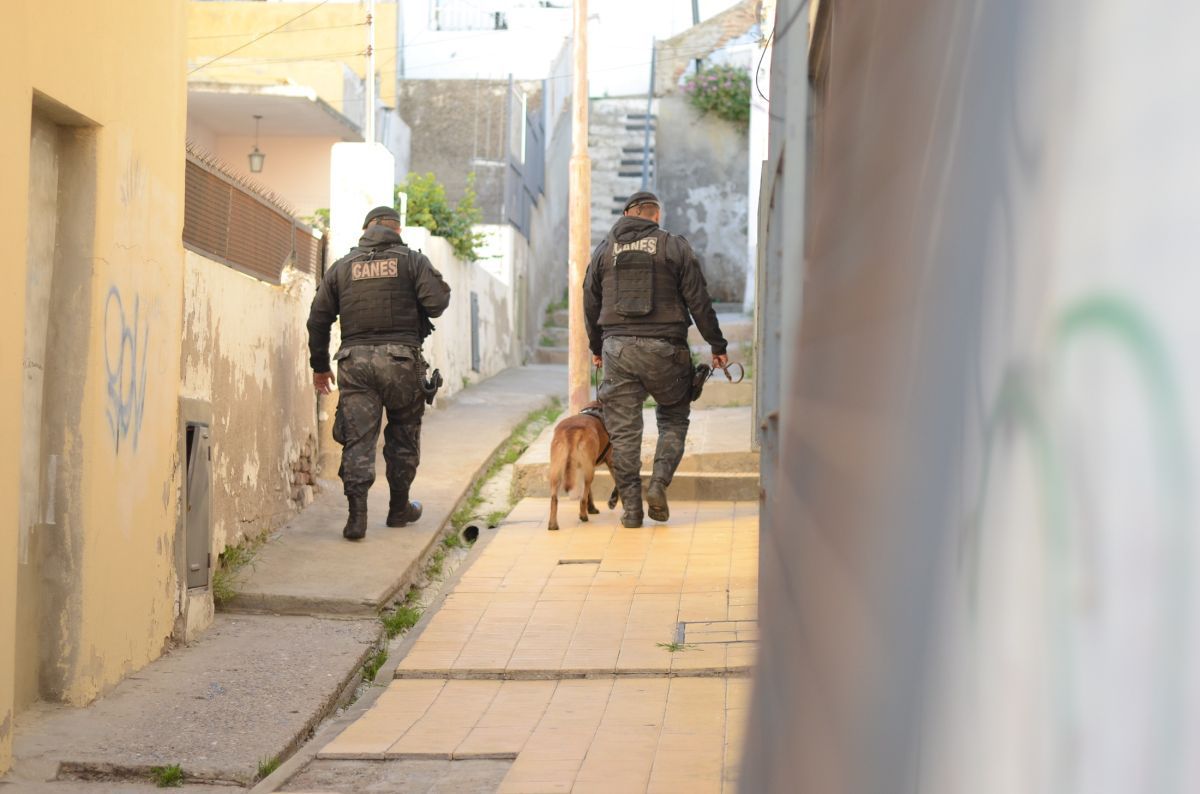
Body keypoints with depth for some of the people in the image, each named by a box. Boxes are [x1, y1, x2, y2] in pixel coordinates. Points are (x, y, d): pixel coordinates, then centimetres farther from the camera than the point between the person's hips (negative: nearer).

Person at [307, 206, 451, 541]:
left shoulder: (342, 266, 12)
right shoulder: (412, 260, 3)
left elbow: (318, 318, 11)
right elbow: (437, 302, -7)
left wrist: (320, 365, 19)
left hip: (355, 360, 1)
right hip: (400, 359, -1)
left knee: (358, 438, -1)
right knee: (403, 436, 14)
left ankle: (357, 512, -13)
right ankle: (399, 508, 23)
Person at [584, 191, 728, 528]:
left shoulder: (604, 250, 10)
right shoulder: (675, 247, 1)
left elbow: (590, 304, 16)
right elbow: (699, 301, -1)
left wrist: (596, 347, 29)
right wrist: (717, 346, 7)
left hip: (617, 349, 2)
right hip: (663, 348, -2)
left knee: (623, 430, 6)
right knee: (673, 418, 16)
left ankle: (630, 506, 5)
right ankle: (659, 483, -2)